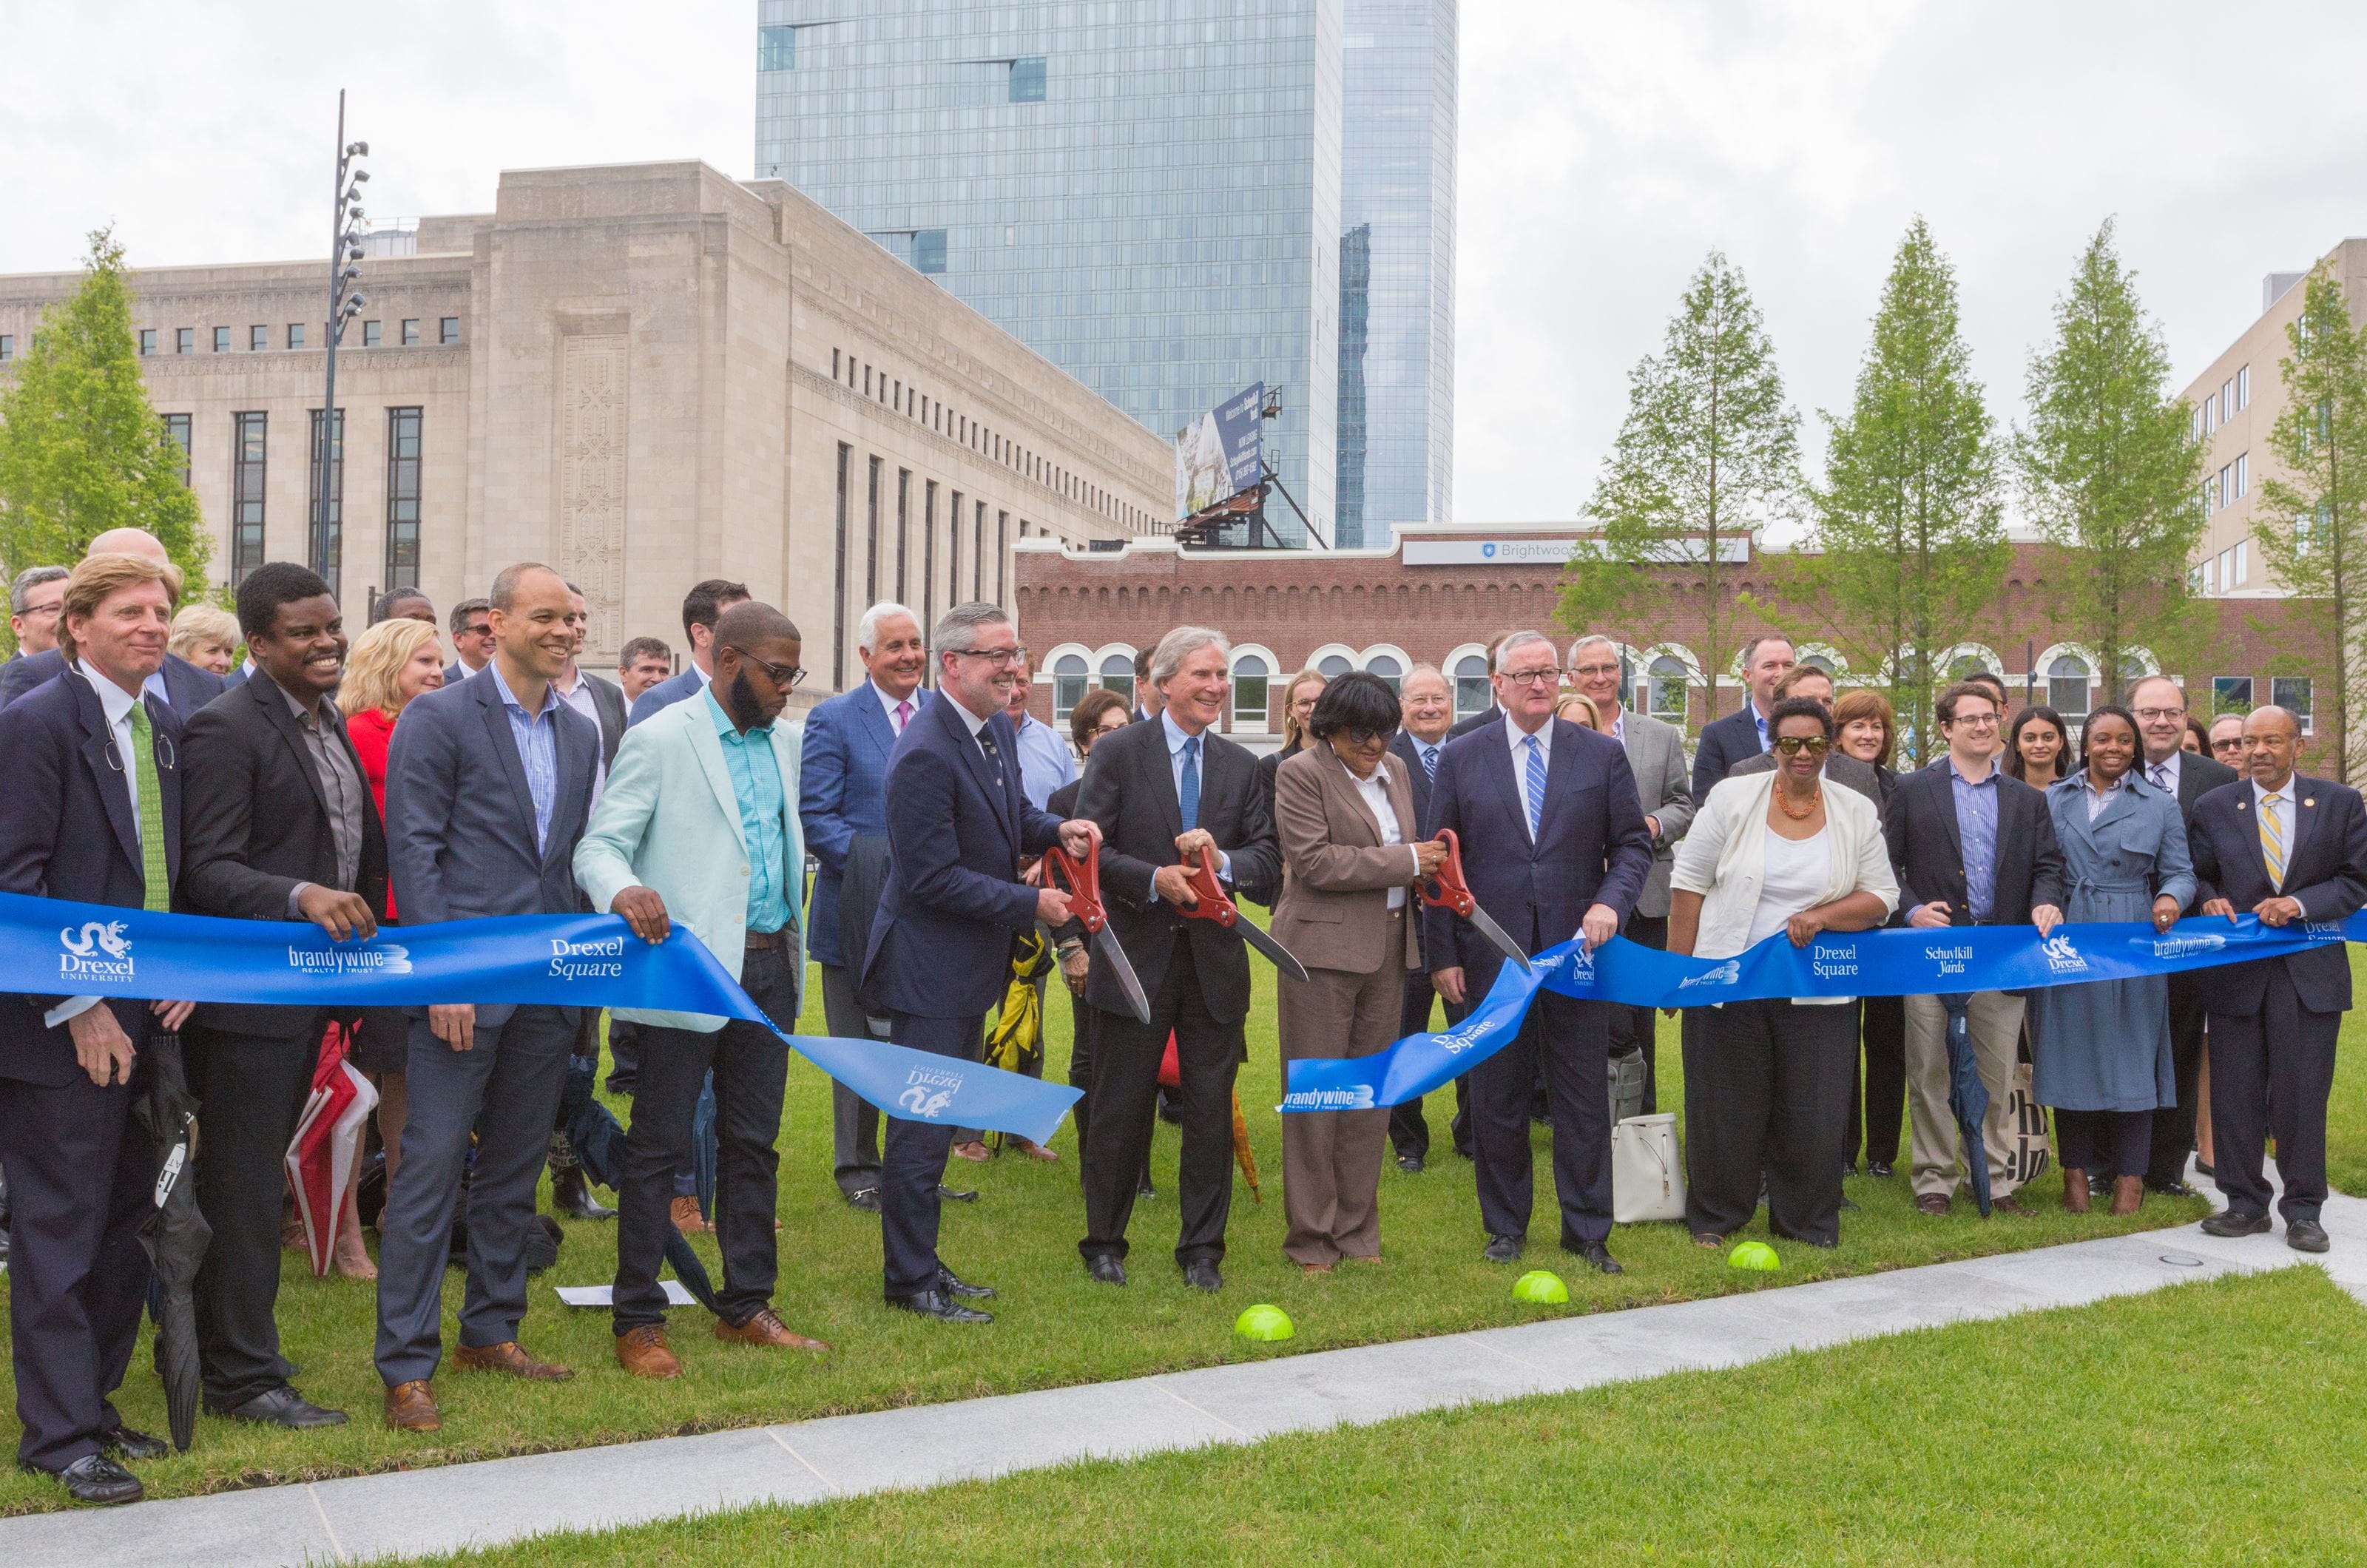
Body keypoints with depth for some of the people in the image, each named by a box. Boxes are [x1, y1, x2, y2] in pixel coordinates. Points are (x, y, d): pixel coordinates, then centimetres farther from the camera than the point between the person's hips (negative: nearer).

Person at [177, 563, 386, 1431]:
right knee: (245, 1188, 0)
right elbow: (207, 872, -20)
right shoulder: (224, 730, -15)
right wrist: (301, 896, -35)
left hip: (307, 994, 9)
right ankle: (244, 1376, 9)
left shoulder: (330, 724, 13)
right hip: (247, 996, -9)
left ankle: (223, 1349, 32)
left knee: (253, 1179, 19)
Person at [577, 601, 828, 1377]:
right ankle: (638, 1321, 10)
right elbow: (598, 845, -12)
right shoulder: (659, 739, -9)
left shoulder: (783, 740, 12)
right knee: (660, 1146, 0)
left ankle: (747, 1306, 23)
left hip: (768, 965, 7)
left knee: (753, 1143, 13)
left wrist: (793, 946, 13)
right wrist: (624, 891, -34)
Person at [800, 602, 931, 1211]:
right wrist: (877, 864, -20)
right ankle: (857, 1166, 19)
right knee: (858, 1047, 7)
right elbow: (814, 816, -9)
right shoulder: (833, 720, -5)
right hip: (860, 910, -3)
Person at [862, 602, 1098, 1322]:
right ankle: (909, 1280, 11)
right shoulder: (925, 755, -24)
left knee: (942, 1121, 18)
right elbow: (935, 878, -24)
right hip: (930, 969, -10)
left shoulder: (997, 730, 6)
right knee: (922, 1128, -1)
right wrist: (1031, 904, -18)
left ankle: (920, 1261, 30)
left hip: (970, 966, 10)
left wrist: (1056, 829, 0)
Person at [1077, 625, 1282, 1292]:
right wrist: (1154, 880, -20)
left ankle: (1202, 1249, 19)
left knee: (1212, 1111, 7)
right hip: (1137, 956, -3)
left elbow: (1270, 861, 5)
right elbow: (1089, 849, -8)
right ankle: (1104, 1243, 21)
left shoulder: (1240, 766, 9)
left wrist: (1224, 860, -14)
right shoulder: (1118, 753, -3)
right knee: (1121, 1109, 6)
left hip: (1215, 960, 3)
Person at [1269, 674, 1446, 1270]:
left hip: (1387, 950, 7)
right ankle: (1310, 1239, 8)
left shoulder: (1395, 771, 14)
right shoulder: (1301, 774, -7)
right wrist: (1407, 860, -15)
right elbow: (1315, 862, -17)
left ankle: (1357, 1230, 20)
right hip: (1323, 950, -7)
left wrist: (1429, 861, 3)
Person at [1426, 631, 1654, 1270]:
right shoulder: (1462, 759, 3)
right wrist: (1442, 954, -2)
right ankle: (1505, 1228, 21)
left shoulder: (1602, 754, 5)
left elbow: (1633, 843, 7)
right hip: (1491, 955, 0)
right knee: (1497, 1098, 8)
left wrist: (1610, 903, -12)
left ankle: (1588, 1232, 15)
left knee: (1583, 1097, 4)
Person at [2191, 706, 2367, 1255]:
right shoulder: (2214, 807, 5)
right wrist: (2211, 902, -11)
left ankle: (2303, 1209, 12)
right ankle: (2245, 1203, 16)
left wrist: (2301, 903, -13)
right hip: (2236, 970, 1)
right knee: (2235, 1092, 5)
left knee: (2304, 1092, 1)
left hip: (2311, 968, -1)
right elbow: (2197, 876, 10)